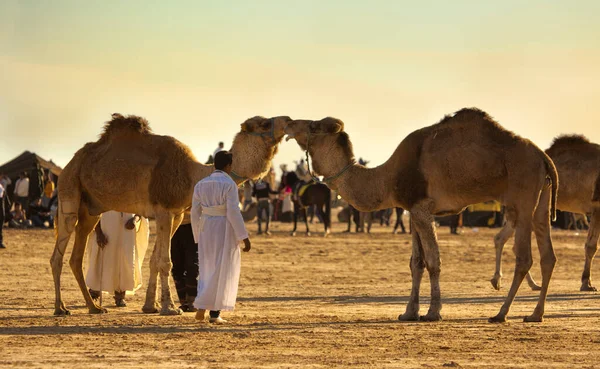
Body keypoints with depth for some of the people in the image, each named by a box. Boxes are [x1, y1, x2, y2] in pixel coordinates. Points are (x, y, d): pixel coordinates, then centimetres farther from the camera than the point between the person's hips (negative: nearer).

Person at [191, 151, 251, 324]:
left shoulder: (201, 184, 5)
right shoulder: (229, 184, -11)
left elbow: (195, 212, 7)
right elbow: (234, 212, -16)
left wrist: (198, 236, 16)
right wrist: (244, 236, -11)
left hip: (206, 229, 5)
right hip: (225, 230, -5)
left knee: (207, 269, 16)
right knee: (221, 271, 3)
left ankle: (201, 309, 3)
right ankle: (214, 312, 2)